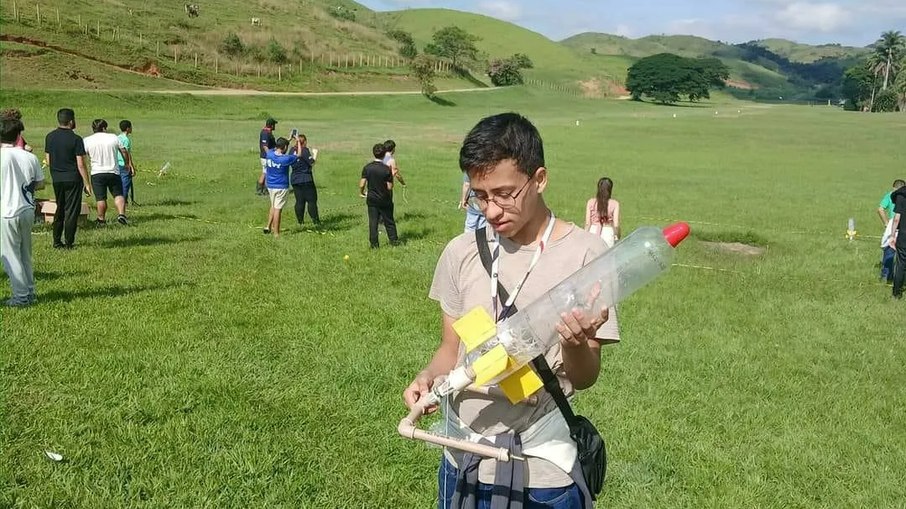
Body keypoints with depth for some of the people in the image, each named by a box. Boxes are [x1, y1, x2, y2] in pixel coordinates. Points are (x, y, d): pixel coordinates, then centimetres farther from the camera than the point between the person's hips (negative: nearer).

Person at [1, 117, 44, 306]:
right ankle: (30, 293, 22)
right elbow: (40, 184, 6)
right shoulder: (30, 157, -1)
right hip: (27, 210, 5)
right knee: (25, 254, 18)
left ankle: (21, 296, 7)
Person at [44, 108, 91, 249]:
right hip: (73, 179, -5)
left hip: (56, 179, 5)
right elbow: (80, 164, -14)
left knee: (59, 210, 17)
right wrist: (86, 183, -9)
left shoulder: (50, 137, 4)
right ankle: (68, 243, 3)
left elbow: (48, 160, 8)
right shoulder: (76, 139, -13)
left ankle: (57, 241, 19)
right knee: (71, 211, 2)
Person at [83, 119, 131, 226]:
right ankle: (121, 214, -12)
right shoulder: (113, 137, 1)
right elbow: (124, 152, 7)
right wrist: (127, 164, 23)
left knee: (101, 198, 6)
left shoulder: (87, 141, -1)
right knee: (118, 194, 6)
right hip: (113, 172, 0)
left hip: (97, 173, 0)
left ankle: (101, 219, 17)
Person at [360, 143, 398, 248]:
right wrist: (392, 177, 5)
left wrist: (361, 192, 12)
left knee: (373, 222, 7)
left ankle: (374, 244, 8)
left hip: (371, 199, 1)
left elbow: (362, 184, -8)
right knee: (389, 221, 13)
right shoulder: (387, 169, -14)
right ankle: (394, 240, 21)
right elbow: (389, 187, -12)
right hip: (384, 200, -1)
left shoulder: (367, 167, -8)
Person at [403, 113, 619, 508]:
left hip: (542, 465, -3)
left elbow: (584, 378, -10)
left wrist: (575, 343, -31)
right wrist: (428, 378, -14)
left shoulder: (584, 254, -14)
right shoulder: (461, 253, -3)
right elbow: (451, 348, 6)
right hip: (464, 458, 3)